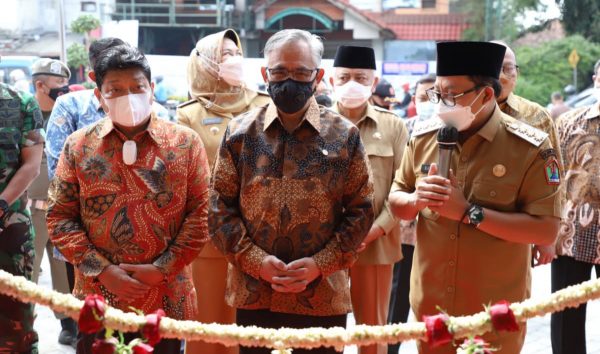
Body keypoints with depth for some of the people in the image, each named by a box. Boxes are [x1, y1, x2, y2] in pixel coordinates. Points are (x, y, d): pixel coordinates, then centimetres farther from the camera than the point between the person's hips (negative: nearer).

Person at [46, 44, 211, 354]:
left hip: (166, 302, 0)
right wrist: (103, 271, -10)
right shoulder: (78, 146, 2)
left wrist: (162, 270, -11)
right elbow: (60, 217, 2)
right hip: (97, 300, 1)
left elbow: (200, 213, -2)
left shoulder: (185, 143, 1)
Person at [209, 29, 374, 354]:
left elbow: (360, 210, 1)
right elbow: (220, 207, 2)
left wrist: (321, 263, -11)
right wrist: (255, 260, -11)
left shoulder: (344, 136, 1)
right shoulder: (240, 133, 3)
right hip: (254, 296, 1)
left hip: (323, 297, -1)